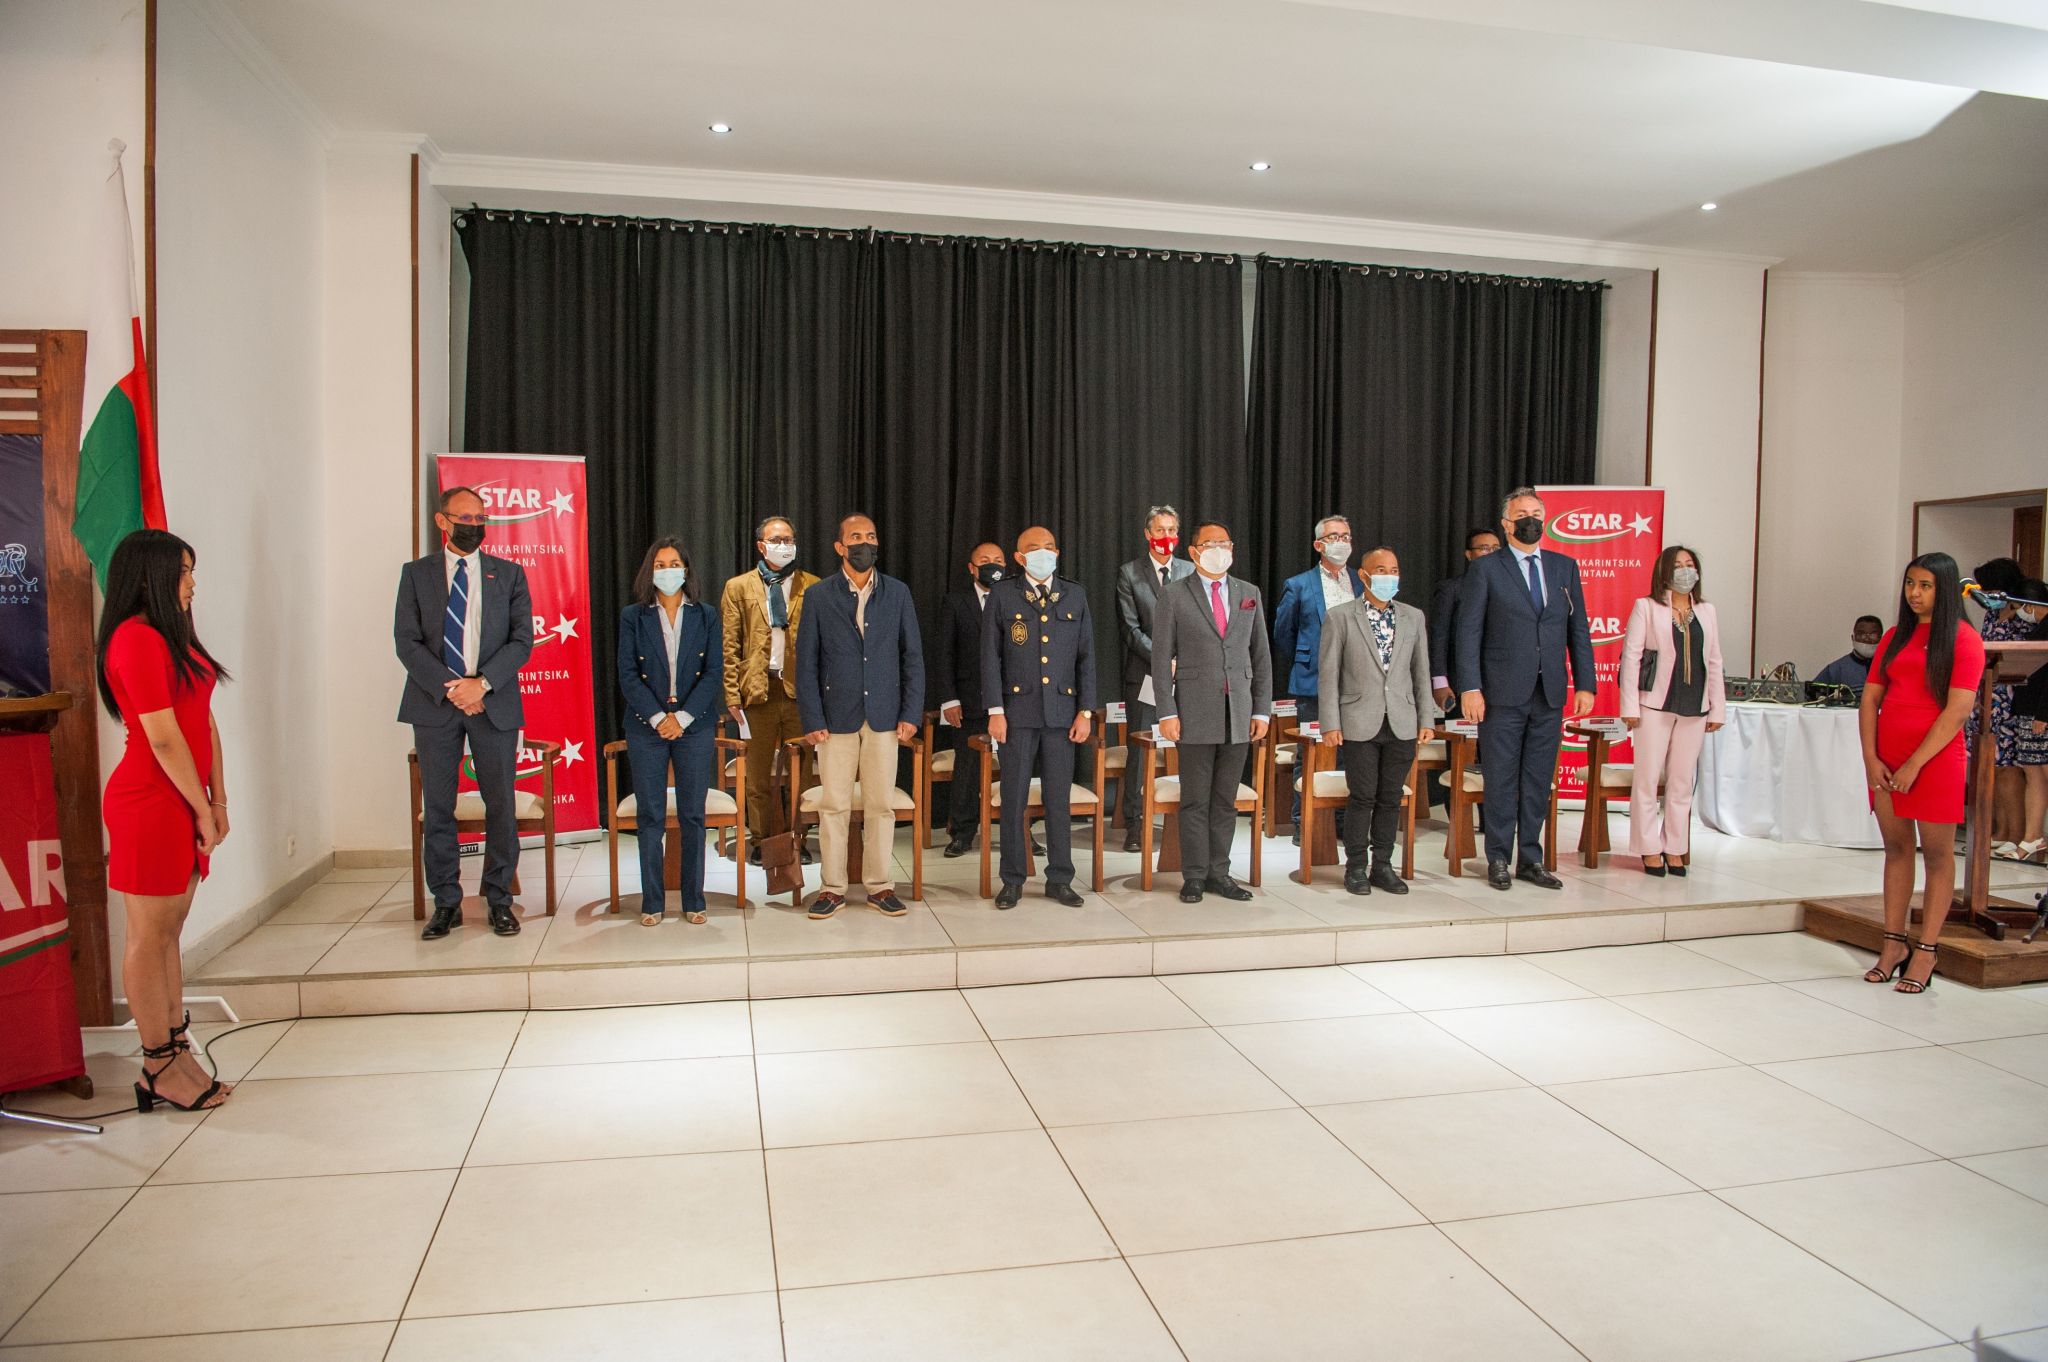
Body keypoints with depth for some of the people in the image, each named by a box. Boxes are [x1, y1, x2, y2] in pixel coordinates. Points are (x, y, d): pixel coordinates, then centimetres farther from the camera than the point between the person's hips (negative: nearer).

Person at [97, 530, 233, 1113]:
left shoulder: (173, 636, 15)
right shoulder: (136, 639, -15)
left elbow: (205, 724, 14)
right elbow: (163, 738, -17)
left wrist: (217, 800, 11)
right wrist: (203, 809, -11)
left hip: (182, 801, 9)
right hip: (151, 803, -9)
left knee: (169, 932, 13)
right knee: (149, 935, 0)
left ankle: (176, 1051, 21)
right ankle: (160, 1069, 8)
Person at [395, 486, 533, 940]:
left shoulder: (509, 574, 8)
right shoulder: (416, 574, 8)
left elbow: (522, 639, 0)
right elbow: (406, 641, 0)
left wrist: (482, 683, -13)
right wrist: (449, 687, -12)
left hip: (494, 703, 0)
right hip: (435, 703, 0)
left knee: (501, 807, 2)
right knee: (437, 809, 5)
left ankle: (499, 901, 12)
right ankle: (446, 904, 14)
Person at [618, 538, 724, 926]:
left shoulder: (706, 616, 8)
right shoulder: (632, 617, 6)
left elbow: (714, 673, 1)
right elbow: (627, 675, 0)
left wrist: (683, 717, -10)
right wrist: (658, 718, -12)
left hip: (695, 726, 0)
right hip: (647, 727, 0)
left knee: (692, 816, 3)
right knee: (651, 817, 2)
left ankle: (694, 901, 11)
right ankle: (652, 902, 10)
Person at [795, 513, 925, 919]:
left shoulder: (898, 593, 7)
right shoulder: (817, 596, 2)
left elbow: (912, 656, 7)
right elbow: (806, 663, 1)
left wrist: (911, 714, 0)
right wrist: (812, 720, -5)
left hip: (883, 717, 1)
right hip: (836, 717, -1)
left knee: (881, 805, 5)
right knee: (833, 806, 2)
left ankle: (880, 886, 15)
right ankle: (833, 887, 13)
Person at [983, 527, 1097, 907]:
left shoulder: (1075, 595, 9)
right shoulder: (1002, 595, 2)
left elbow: (1087, 656, 8)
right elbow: (990, 657, 0)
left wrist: (1085, 711, 1)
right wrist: (995, 711, -7)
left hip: (1062, 711, 2)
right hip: (1018, 710, -2)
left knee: (1059, 800, 6)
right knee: (1013, 799, 2)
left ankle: (1059, 880, 16)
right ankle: (1012, 880, 13)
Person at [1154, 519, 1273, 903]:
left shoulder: (1250, 594, 10)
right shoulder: (1174, 595, 0)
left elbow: (1261, 655, 10)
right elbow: (1162, 658, -3)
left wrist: (1262, 710, 4)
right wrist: (1167, 713, -9)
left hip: (1239, 714, 3)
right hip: (1195, 713, -3)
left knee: (1225, 800, 9)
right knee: (1195, 801, 3)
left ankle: (1218, 873, 18)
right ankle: (1194, 876, 13)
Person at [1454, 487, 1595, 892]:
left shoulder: (1565, 567, 12)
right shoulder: (1485, 569, 0)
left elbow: (1578, 629, 11)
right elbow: (1469, 632, -4)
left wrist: (1584, 684, 5)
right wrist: (1470, 688, -11)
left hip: (1550, 694, 4)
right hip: (1503, 693, -4)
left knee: (1539, 782, 9)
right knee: (1501, 781, 2)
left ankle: (1531, 860, 19)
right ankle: (1499, 860, 13)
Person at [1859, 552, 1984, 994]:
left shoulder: (1964, 639, -4)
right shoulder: (1895, 636, 12)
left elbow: (1957, 709, -12)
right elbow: (1870, 697, 9)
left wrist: (1915, 764, -15)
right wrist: (1871, 758, -3)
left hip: (1935, 759, -5)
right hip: (1886, 761, 5)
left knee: (1937, 853, 0)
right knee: (1895, 847, 9)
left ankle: (1925, 952, 4)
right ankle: (1894, 944, 15)